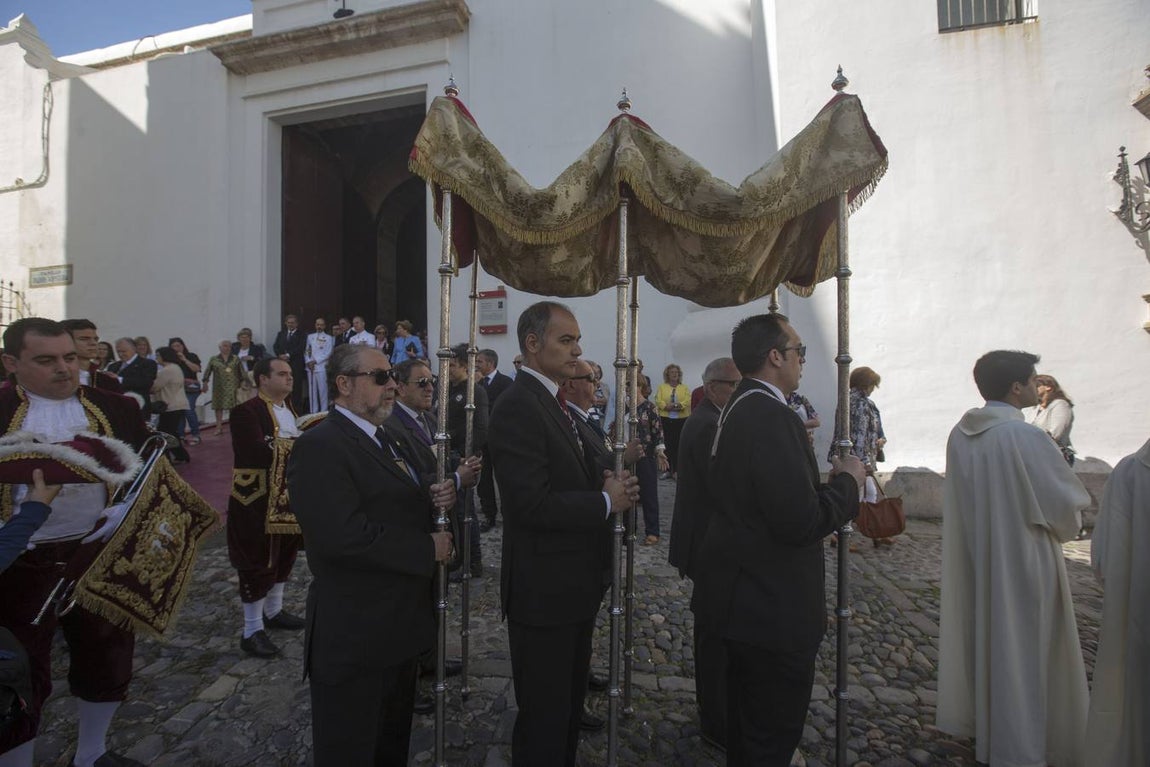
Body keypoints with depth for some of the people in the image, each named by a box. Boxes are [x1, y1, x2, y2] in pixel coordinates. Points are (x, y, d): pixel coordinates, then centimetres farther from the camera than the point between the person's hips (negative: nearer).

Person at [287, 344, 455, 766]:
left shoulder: (383, 440, 12)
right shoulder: (320, 446, -20)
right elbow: (344, 538, -30)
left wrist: (434, 499, -5)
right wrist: (428, 549, -20)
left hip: (401, 622, 9)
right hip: (354, 636, -9)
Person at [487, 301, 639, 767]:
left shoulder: (552, 402, 10)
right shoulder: (518, 406, -21)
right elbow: (533, 504, -28)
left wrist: (608, 480, -5)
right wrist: (606, 501, -18)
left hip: (573, 584, 10)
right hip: (544, 589, -9)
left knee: (569, 705, 26)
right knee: (544, 716, 12)